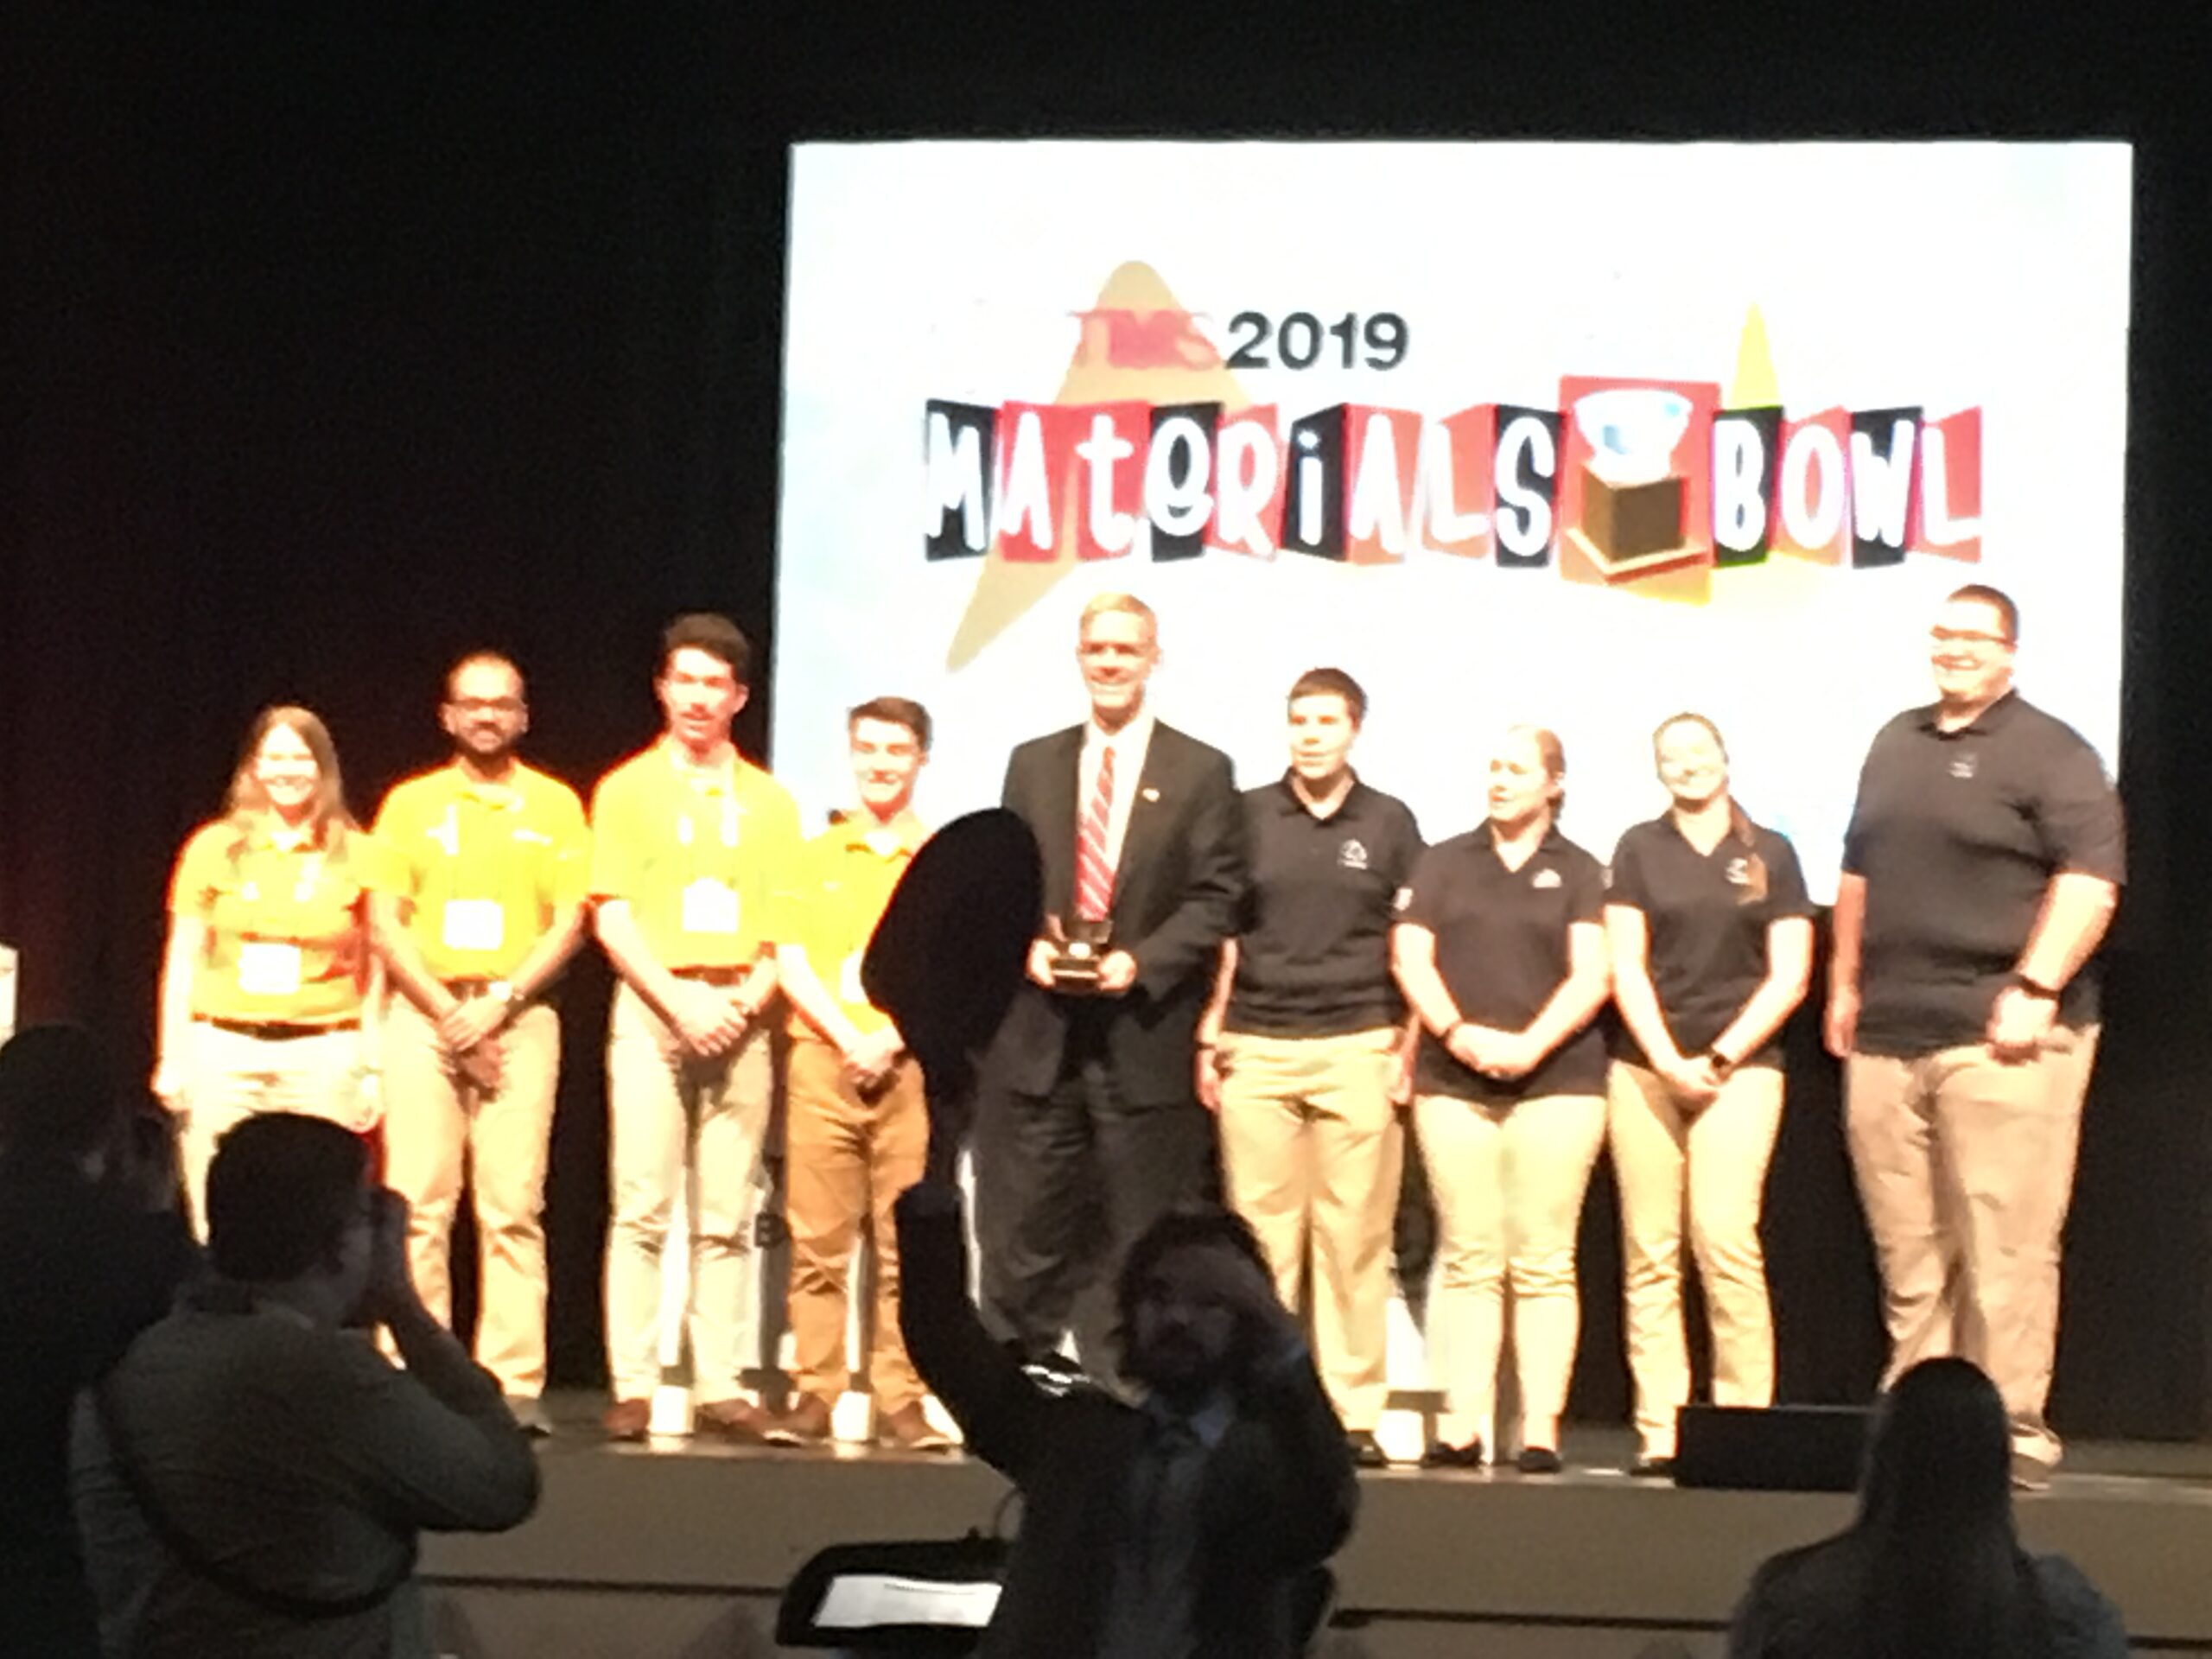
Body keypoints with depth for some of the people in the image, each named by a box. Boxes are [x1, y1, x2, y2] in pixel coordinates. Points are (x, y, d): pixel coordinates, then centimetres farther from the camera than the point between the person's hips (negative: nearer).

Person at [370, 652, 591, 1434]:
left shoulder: (555, 806, 10)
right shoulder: (411, 804, 11)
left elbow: (569, 923, 4)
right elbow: (386, 923, 4)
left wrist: (500, 1004, -8)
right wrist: (448, 1013, -6)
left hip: (519, 1016, 0)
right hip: (424, 1013, 1)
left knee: (514, 1206, -7)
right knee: (418, 1203, -6)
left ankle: (516, 1384, -8)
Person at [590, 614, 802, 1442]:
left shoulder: (768, 801, 13)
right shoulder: (627, 790, 6)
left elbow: (788, 924, 9)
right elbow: (612, 916, -1)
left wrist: (746, 1002, -7)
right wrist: (680, 1003, -11)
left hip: (741, 1018, 2)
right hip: (653, 1008, -2)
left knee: (728, 1217, 2)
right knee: (641, 1209, -6)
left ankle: (722, 1387, 3)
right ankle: (633, 1388, -5)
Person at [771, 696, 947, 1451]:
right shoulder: (816, 857, 13)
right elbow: (791, 962, 6)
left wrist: (891, 1039, -10)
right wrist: (847, 1039, -8)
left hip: (912, 1069, -1)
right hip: (823, 1065, 1)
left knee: (905, 1247, -4)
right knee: (817, 1241, -3)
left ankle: (899, 1401, -2)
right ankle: (814, 1394, -1)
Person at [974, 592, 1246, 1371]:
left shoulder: (1201, 772, 4)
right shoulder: (1032, 764, 14)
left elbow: (1215, 898, -1)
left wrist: (1142, 962, -15)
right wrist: (1027, 946, -7)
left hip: (1144, 1037, -2)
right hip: (1038, 1038, 2)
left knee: (1136, 1243, 2)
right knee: (1023, 1235, 2)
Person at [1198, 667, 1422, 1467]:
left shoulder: (1389, 823, 9)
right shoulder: (1248, 815, 10)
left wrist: (1408, 1047, 2)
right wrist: (1208, 1039, 4)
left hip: (1358, 1048, 0)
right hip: (1255, 1047, 1)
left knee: (1354, 1236, -3)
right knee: (1258, 1233, -2)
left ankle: (1353, 1412, 1)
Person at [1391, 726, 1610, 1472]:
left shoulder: (1578, 871, 10)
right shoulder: (1443, 862, 15)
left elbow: (1589, 977, 0)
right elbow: (1410, 957, 5)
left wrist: (1531, 1044, -14)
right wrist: (1458, 1033, -10)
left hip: (1555, 1080, -2)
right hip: (1453, 1078, 2)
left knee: (1543, 1261, -5)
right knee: (1468, 1257, -1)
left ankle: (1540, 1428, -5)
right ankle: (1463, 1425, -2)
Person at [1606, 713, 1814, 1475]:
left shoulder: (1770, 854, 8)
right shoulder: (1640, 849, 10)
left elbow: (1789, 976, 3)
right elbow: (1626, 967, 4)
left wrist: (1720, 1057, -5)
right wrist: (1666, 1059, -7)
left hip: (1739, 1066, -1)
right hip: (1646, 1065, 1)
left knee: (1725, 1238, -14)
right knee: (1650, 1253, -2)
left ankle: (1744, 1419, -8)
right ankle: (1658, 1432, -1)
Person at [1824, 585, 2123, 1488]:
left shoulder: (2048, 752, -2)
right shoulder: (1896, 744, 19)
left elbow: (2091, 874, -12)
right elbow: (1860, 873, 26)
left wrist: (2037, 990, -18)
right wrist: (1845, 984, 20)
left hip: (1998, 1038, -6)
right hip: (1888, 1038, 6)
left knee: (2004, 1247, -8)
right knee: (1907, 1252, 8)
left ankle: (2011, 1430, -4)